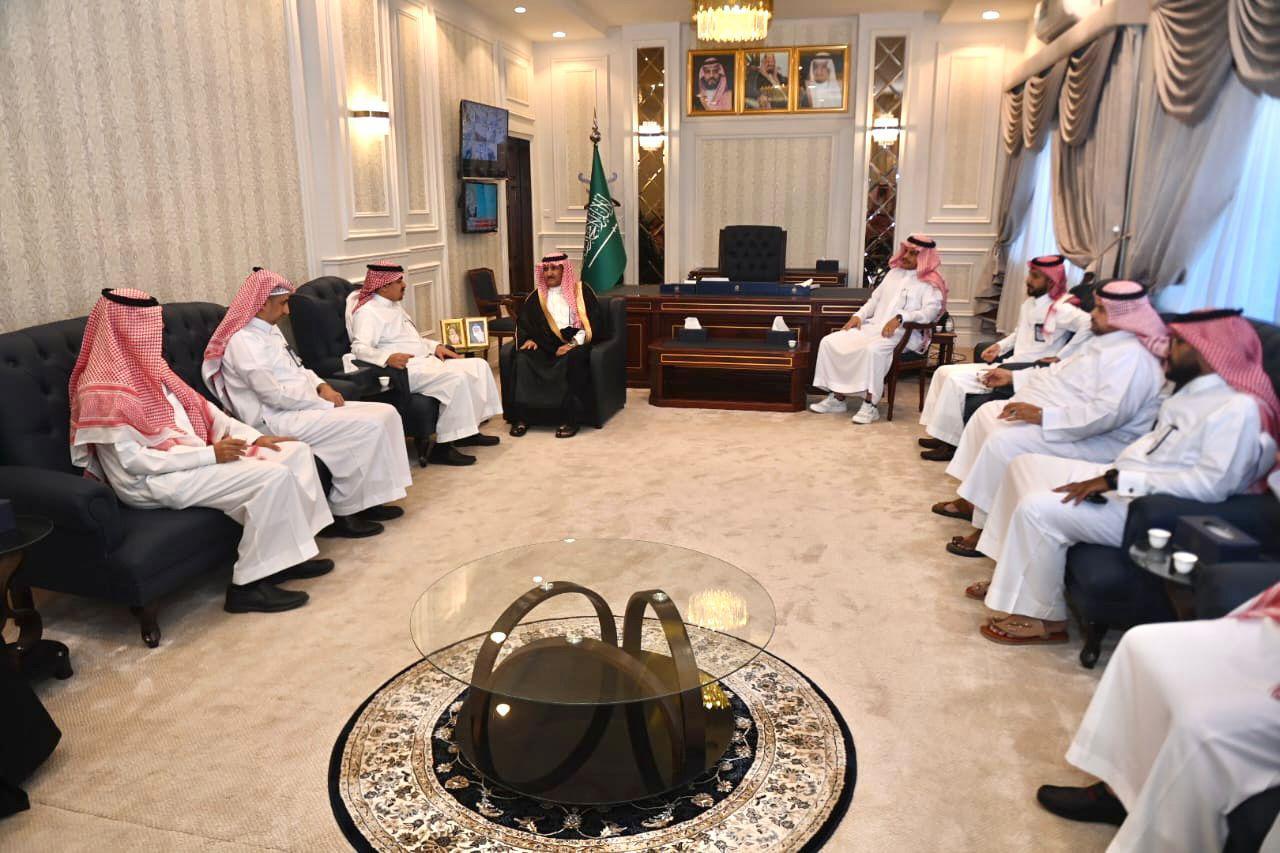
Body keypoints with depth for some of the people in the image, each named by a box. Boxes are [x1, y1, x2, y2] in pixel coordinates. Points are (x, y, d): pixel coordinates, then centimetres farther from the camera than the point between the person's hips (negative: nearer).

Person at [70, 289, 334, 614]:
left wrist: (254, 436, 6)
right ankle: (248, 584, -17)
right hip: (154, 480, -9)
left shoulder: (145, 367, 13)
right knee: (273, 477, -27)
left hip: (192, 458, 9)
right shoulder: (104, 393, -15)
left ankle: (287, 555, 3)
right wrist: (209, 454, -21)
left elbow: (197, 405, 15)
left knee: (297, 452, -2)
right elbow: (133, 461, -20)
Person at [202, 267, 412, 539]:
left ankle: (367, 499, 2)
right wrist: (326, 402, -13)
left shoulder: (271, 330, 16)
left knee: (386, 413, -3)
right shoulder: (243, 341, -15)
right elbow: (275, 395, -20)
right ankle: (341, 513, -11)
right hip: (278, 419, -10)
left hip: (304, 406, 10)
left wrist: (322, 386, 3)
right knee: (367, 427, -23)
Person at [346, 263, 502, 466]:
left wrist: (435, 346, 13)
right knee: (457, 377, -30)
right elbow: (359, 348, -24)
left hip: (426, 360, 10)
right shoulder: (368, 311, -10)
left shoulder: (394, 305, 21)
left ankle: (468, 431, 3)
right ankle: (443, 446, -24)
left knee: (479, 365, 1)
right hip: (404, 369, -10)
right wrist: (388, 357, -42)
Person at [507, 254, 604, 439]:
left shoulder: (582, 291, 8)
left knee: (571, 358, -38)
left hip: (575, 343, -3)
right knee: (523, 358, -26)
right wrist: (528, 339, -1)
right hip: (546, 345, 4)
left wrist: (573, 343, -15)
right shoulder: (537, 297, 20)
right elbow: (523, 321, 22)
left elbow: (594, 321, -2)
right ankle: (520, 417, -26)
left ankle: (570, 420, -35)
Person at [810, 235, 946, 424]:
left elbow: (930, 311, -15)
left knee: (872, 349, -40)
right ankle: (837, 397, -10)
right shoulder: (894, 273, 22)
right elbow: (874, 299, 24)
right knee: (830, 342, -12)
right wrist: (858, 315, 6)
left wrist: (900, 318, -27)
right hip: (873, 326, 7)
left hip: (903, 334, -7)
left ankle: (870, 405, -31)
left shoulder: (930, 283, 1)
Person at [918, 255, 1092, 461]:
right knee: (944, 372, 2)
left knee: (956, 380, -21)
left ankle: (950, 444, -11)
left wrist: (1060, 357, -25)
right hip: (1008, 365, 9)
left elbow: (1090, 325, -29)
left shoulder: (1059, 309, -14)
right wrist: (999, 346, 10)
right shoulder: (1029, 303, 13)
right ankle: (942, 434, 5)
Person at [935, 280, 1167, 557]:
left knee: (1004, 441, -28)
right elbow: (1061, 373, 26)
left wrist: (1041, 416, -33)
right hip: (1060, 416, 12)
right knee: (988, 412, 10)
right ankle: (971, 501, 11)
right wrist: (1013, 376, 22)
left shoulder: (1131, 356, -21)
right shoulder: (1105, 342, 13)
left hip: (1096, 441, -12)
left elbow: (1108, 413, -33)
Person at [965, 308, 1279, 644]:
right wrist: (1109, 476, 0)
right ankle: (1012, 576, 10)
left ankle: (1044, 617, -6)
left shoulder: (1238, 408, -17)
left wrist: (1117, 479, -27)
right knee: (1027, 464, 6)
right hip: (1121, 483, 10)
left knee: (1037, 507, -24)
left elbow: (1212, 483, -27)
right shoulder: (1190, 392, 13)